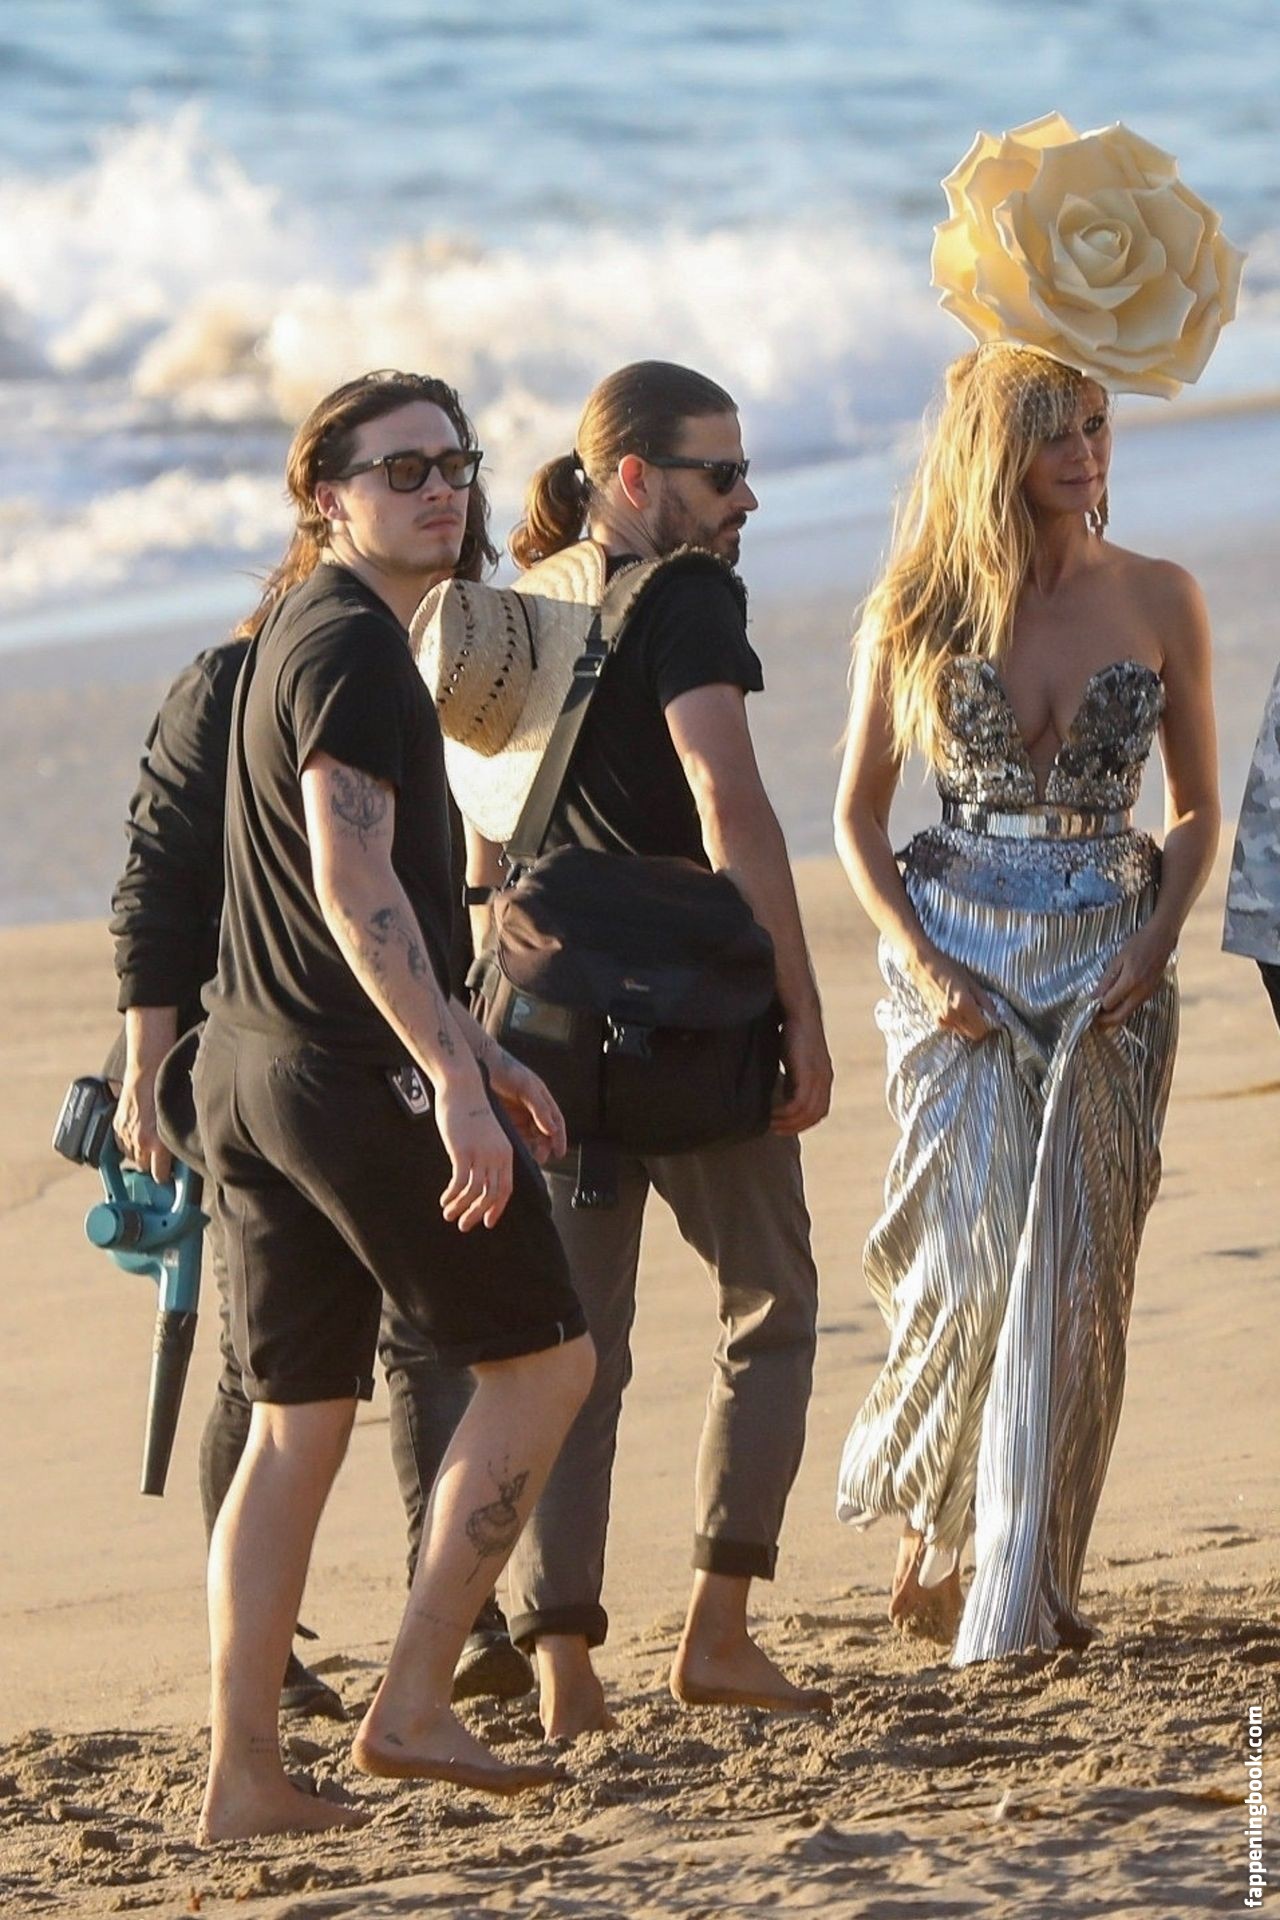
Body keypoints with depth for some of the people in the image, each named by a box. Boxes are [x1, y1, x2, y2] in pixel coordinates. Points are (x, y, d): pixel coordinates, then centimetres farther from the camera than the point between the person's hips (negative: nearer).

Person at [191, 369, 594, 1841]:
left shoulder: (300, 639, 20)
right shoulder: (354, 646, -13)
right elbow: (354, 889, -23)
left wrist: (477, 1053, 27)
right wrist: (454, 1082, -27)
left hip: (248, 1062, 10)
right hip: (349, 1070, -10)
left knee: (297, 1420, 10)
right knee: (541, 1356, 1)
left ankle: (241, 1775, 7)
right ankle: (412, 1705, -2)